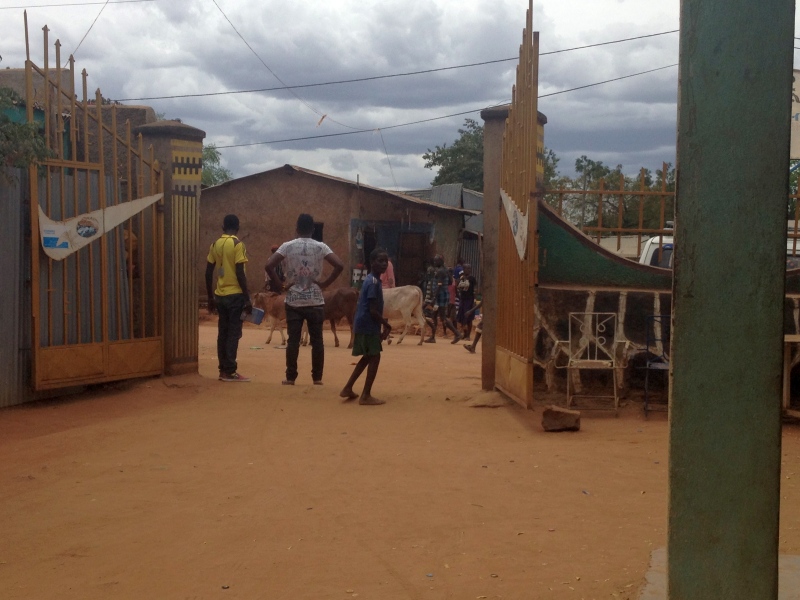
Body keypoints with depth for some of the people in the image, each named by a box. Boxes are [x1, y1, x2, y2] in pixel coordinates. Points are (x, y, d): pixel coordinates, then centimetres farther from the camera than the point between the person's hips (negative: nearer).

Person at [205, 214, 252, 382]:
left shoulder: (215, 245, 9)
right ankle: (229, 371, -4)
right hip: (235, 295, -6)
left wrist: (210, 297, 18)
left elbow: (208, 273, 10)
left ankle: (223, 370, 14)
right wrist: (247, 299, -11)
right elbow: (240, 273, -15)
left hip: (220, 295, 6)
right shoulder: (237, 244, -9)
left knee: (223, 333, 11)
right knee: (233, 333, -3)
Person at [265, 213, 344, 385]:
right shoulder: (320, 247, -1)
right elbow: (339, 265, -11)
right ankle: (317, 377, 10)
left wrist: (279, 284, -1)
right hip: (315, 301, 0)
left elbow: (269, 266, -11)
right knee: (317, 340, 7)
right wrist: (325, 283, -2)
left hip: (293, 301, 0)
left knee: (293, 340, 4)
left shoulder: (287, 246, -2)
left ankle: (290, 377, 5)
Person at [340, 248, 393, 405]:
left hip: (364, 325, 10)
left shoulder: (370, 280, 14)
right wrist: (386, 325, -10)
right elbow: (373, 310, -21)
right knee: (374, 357, -4)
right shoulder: (374, 282, -17)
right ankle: (366, 395, -1)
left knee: (368, 357, 19)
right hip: (368, 326, -10)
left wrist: (382, 324, 17)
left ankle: (348, 388, 23)